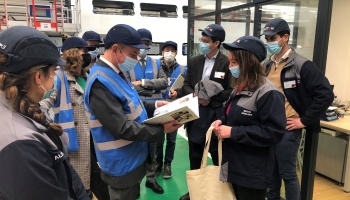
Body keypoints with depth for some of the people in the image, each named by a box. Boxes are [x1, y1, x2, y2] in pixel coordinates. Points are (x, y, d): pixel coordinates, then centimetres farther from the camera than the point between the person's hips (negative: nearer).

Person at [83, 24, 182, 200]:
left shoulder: (116, 73, 5)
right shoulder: (101, 82, -27)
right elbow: (122, 128, -28)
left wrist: (154, 105, 4)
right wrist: (162, 130, -24)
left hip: (133, 157, 9)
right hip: (122, 164, -9)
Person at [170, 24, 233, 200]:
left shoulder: (227, 63, -8)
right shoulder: (194, 61, 7)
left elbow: (230, 91, -10)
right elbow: (186, 85, 6)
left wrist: (211, 99, -17)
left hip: (216, 116, -4)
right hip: (195, 114, 5)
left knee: (218, 158, 11)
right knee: (195, 157, 16)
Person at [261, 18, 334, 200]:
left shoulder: (301, 65, -12)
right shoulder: (267, 65, 10)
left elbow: (325, 94, -17)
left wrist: (304, 121, -15)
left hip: (287, 130, -7)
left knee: (287, 174, 6)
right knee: (271, 171, 19)